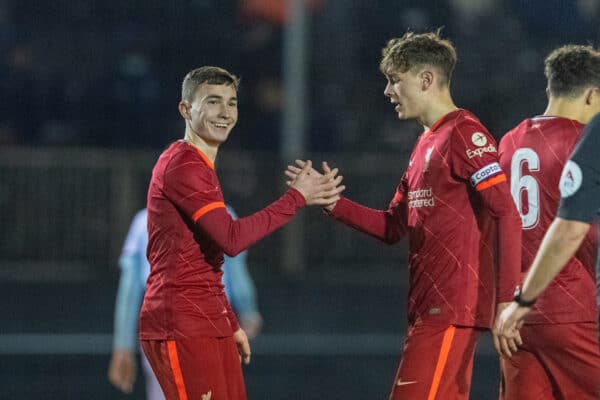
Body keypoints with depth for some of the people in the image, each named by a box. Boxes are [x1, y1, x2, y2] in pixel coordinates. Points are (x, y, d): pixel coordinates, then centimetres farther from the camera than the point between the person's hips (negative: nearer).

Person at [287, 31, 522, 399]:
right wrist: (331, 202, 9)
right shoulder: (427, 144, 20)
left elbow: (507, 216, -17)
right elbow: (393, 228, 21)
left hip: (451, 310, -10)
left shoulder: (463, 134, -11)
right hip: (428, 310, 10)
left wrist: (506, 301, -22)